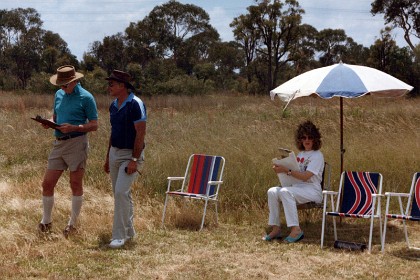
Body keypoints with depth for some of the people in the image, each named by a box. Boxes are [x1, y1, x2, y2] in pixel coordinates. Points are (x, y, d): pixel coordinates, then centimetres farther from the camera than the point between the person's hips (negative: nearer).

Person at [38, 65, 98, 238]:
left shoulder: (86, 97, -7)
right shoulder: (59, 94, 13)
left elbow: (94, 125, -8)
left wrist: (73, 128, -21)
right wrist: (49, 122, 0)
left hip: (77, 143, -6)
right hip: (59, 144, 6)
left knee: (76, 185, 1)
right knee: (47, 183, 5)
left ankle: (72, 224, 11)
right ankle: (46, 221, 19)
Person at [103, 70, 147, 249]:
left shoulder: (135, 104, -15)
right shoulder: (114, 105, 10)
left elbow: (141, 133, -19)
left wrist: (134, 160, -23)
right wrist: (107, 157, 19)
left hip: (131, 154, -9)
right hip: (115, 153, 9)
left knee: (121, 192, -16)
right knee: (120, 193, 12)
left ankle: (119, 236, -11)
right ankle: (129, 231, 25)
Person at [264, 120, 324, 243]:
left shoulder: (317, 155, -5)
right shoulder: (301, 154, 20)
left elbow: (306, 176, -18)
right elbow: (294, 172, 24)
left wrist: (286, 171, -23)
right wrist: (281, 168, 4)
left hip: (312, 190, -8)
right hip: (298, 186, 8)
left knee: (285, 192, -34)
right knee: (272, 191, -16)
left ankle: (296, 229, -34)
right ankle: (276, 229, -15)